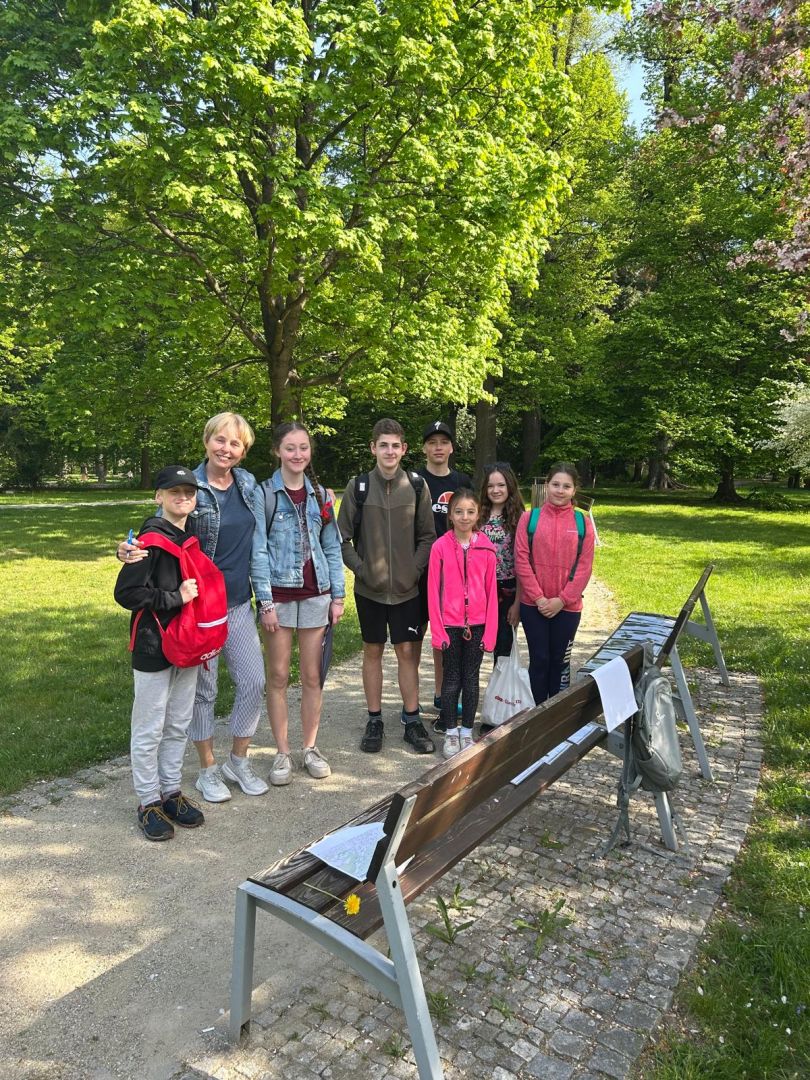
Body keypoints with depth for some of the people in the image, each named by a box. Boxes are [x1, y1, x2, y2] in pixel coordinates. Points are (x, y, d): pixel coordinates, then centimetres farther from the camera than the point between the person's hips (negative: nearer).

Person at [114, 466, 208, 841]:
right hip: (154, 648, -7)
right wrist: (176, 598, -20)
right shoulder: (151, 539, -14)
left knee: (179, 725, 16)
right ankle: (149, 802, 19)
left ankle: (171, 792, 30)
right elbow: (126, 593, -19)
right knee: (149, 729, 5)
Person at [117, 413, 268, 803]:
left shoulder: (248, 483, 3)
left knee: (254, 682, 8)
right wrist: (131, 551, -29)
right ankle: (208, 771, 26)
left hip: (239, 604, 5)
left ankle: (238, 762, 28)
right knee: (204, 689, 7)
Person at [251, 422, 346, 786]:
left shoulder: (320, 494, 8)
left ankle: (311, 748, 23)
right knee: (278, 677, 5)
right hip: (279, 594, -3)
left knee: (312, 676, 9)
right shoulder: (264, 494, -4)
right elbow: (258, 551, -7)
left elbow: (332, 547, 9)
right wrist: (265, 601, -12)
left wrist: (337, 595, 5)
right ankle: (283, 753, 17)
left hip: (315, 594, 3)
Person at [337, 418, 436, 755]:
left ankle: (412, 721, 19)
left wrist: (415, 569, -7)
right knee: (372, 651, 10)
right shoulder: (358, 486, -2)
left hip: (407, 588, 0)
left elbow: (428, 536, 3)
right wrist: (361, 568, -9)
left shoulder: (417, 486, 0)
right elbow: (342, 537, 0)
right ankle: (374, 720, 23)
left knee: (408, 652, 6)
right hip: (369, 588, 0)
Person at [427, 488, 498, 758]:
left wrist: (490, 631, -1)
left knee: (471, 678, 11)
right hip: (450, 624, -1)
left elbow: (491, 591, 1)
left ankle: (467, 732, 24)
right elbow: (433, 591, -5)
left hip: (477, 624, 2)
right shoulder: (440, 546, -7)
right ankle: (451, 733, 23)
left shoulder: (486, 548, -2)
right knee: (452, 678, 8)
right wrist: (438, 630, -7)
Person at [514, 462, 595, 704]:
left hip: (567, 606, 1)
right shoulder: (529, 518, -2)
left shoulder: (582, 523, 1)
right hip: (533, 605, -1)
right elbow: (521, 560, -5)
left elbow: (584, 566, -2)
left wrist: (562, 599, -8)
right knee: (539, 659, 7)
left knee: (560, 660, 11)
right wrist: (538, 597, -10)